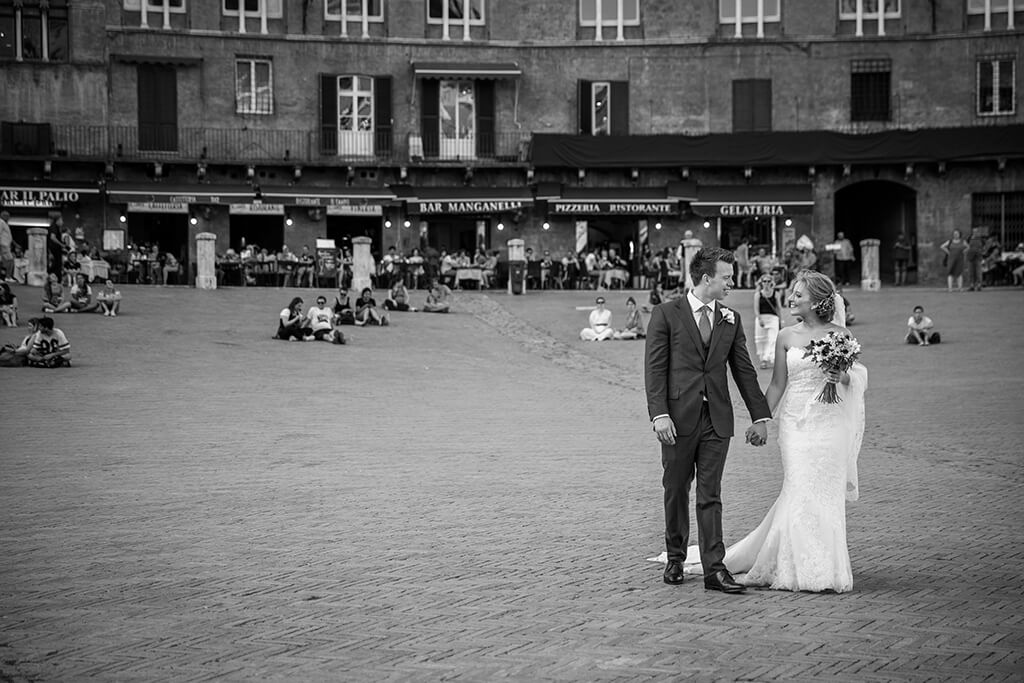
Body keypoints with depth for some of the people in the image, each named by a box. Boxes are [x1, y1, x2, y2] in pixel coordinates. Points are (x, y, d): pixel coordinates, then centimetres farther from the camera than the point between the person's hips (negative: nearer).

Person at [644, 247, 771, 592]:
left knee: (710, 496, 0)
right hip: (679, 418, -3)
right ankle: (675, 557, 24)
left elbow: (744, 370, 13)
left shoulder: (730, 320, 10)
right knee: (676, 490, 8)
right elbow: (654, 369, -6)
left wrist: (760, 416, 10)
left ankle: (714, 569, -4)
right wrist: (659, 414, -15)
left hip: (716, 420, 3)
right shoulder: (666, 315, -3)